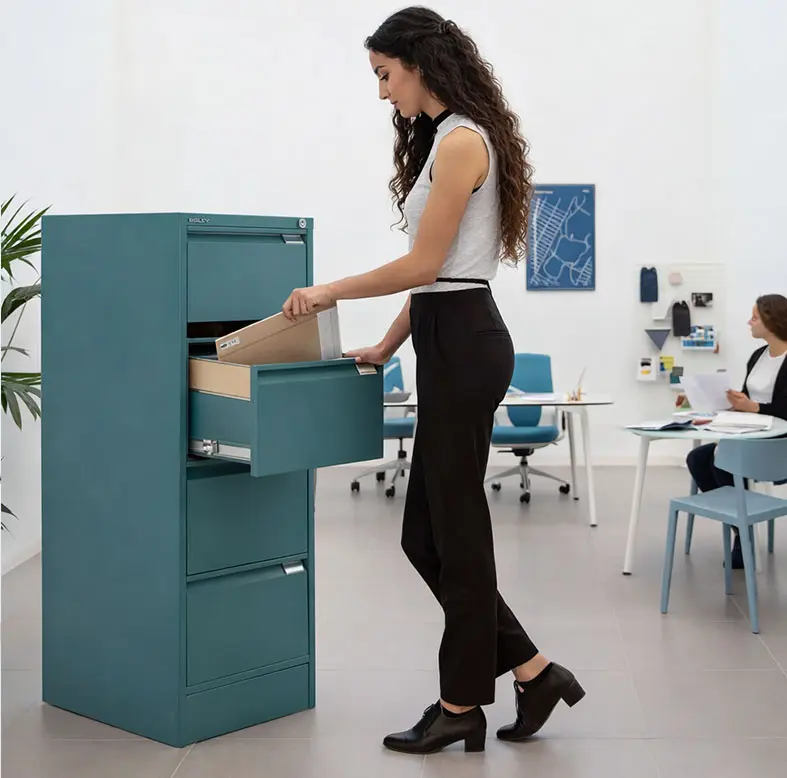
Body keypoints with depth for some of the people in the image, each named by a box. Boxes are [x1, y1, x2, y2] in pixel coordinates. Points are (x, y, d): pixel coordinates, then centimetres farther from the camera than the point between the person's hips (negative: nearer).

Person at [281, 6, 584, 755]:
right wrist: (386, 347, 20)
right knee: (427, 533, 12)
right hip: (451, 343, 10)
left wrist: (328, 293, -6)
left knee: (455, 529, 0)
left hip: (462, 346, -10)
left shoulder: (460, 139, -13)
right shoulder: (443, 139, 17)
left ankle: (462, 706, 15)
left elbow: (424, 264, -16)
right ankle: (533, 671, 20)